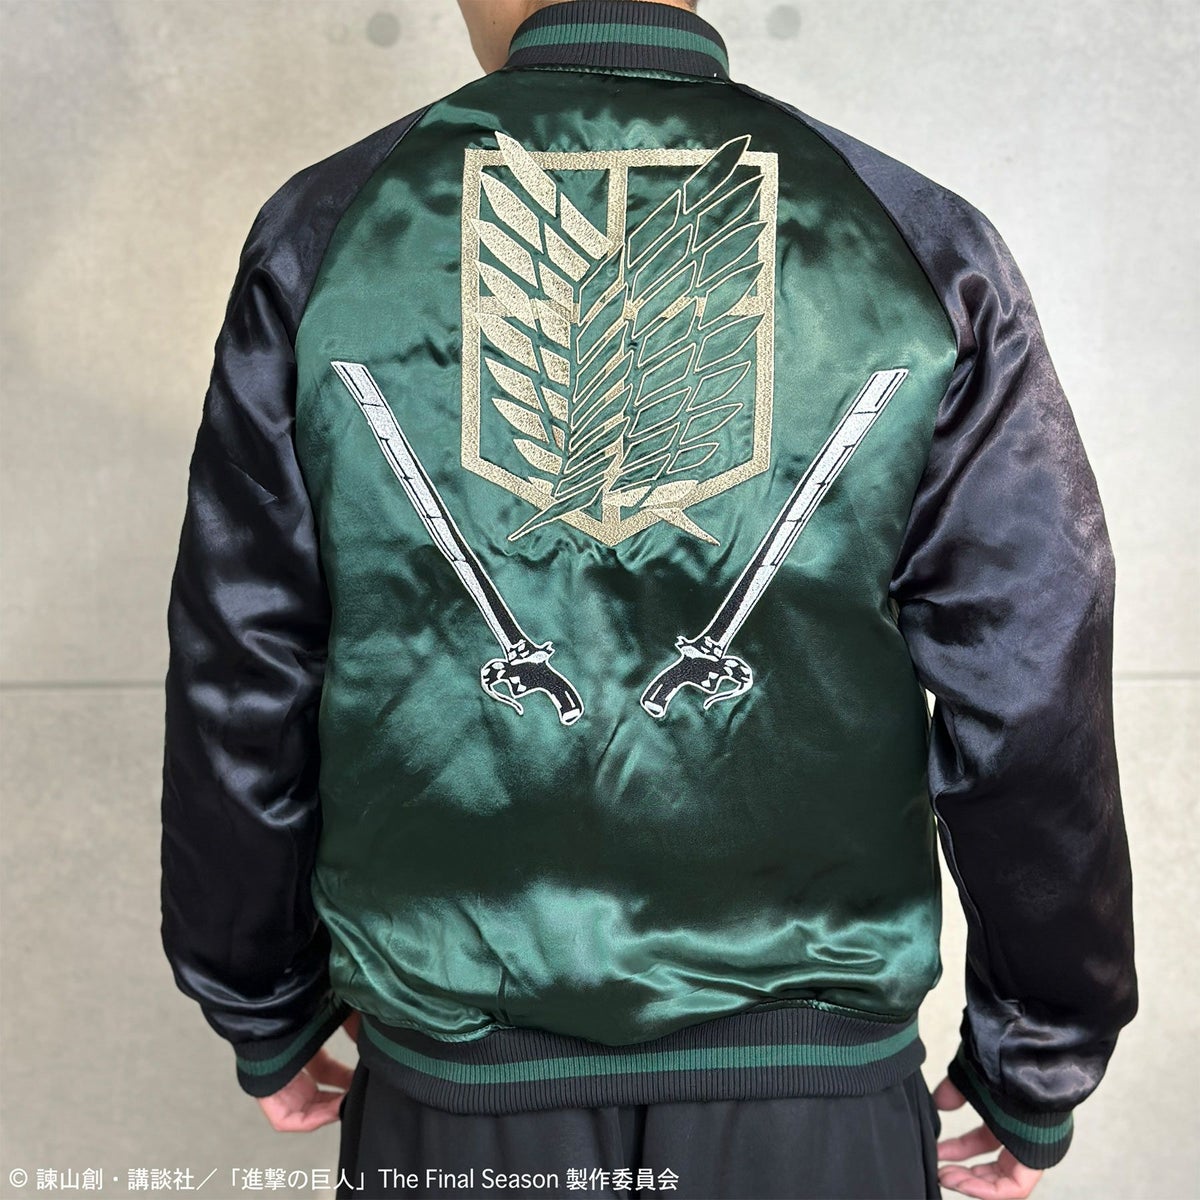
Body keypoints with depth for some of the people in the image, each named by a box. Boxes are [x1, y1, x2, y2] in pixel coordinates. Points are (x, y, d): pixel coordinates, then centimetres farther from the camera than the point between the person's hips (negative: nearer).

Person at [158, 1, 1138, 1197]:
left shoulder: (324, 237, -5)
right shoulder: (922, 248, -6)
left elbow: (240, 683, -2)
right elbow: (1034, 707, -7)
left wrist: (266, 1018, 12)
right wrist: (1036, 1072, 7)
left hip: (452, 1085, 1)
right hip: (816, 1084, 0)